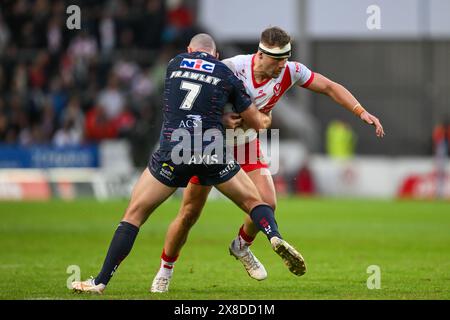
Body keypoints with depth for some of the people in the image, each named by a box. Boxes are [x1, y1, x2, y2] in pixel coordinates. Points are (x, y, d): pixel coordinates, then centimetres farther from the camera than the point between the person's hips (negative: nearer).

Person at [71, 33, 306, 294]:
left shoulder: (175, 64, 17)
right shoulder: (226, 75, 12)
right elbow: (258, 123, 16)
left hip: (172, 152, 0)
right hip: (212, 153, 0)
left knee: (135, 213, 9)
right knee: (254, 201, 18)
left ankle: (101, 282, 4)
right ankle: (275, 237, -12)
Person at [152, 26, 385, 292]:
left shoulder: (290, 71, -16)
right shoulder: (231, 69, -28)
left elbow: (329, 87, -7)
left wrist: (362, 112, -17)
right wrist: (221, 118, -36)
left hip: (247, 145, 4)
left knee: (267, 203, -15)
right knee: (189, 215, -3)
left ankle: (242, 247, 17)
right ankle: (166, 269, 20)